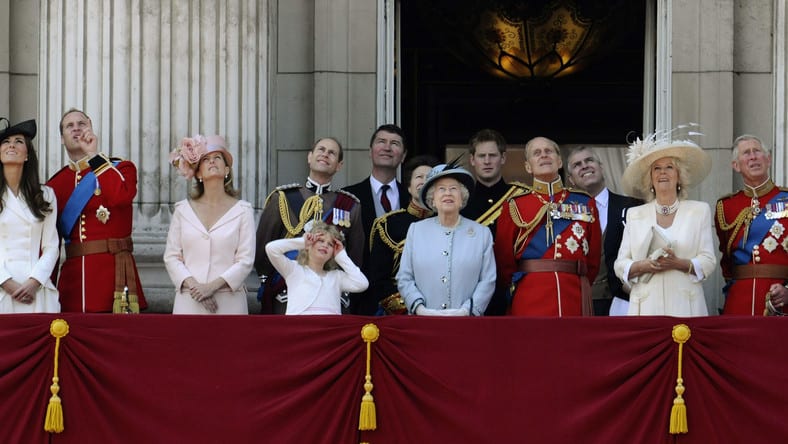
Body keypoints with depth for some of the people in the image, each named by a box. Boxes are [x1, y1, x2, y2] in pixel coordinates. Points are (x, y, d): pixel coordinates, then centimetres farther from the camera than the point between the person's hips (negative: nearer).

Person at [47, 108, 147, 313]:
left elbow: (121, 196, -17)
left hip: (114, 270, -2)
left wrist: (94, 155, -9)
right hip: (73, 276, 3)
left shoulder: (121, 168, 7)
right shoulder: (55, 183, 13)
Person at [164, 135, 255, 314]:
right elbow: (171, 256, 7)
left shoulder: (242, 210, 6)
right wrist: (193, 285, -9)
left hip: (229, 302, -1)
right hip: (189, 301, 1)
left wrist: (213, 286, -12)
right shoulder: (183, 210, 12)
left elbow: (245, 260, 0)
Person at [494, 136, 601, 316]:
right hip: (530, 303, -2)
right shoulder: (514, 206, 7)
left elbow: (593, 260, 14)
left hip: (574, 302, 2)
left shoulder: (585, 203, 12)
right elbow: (504, 263, 9)